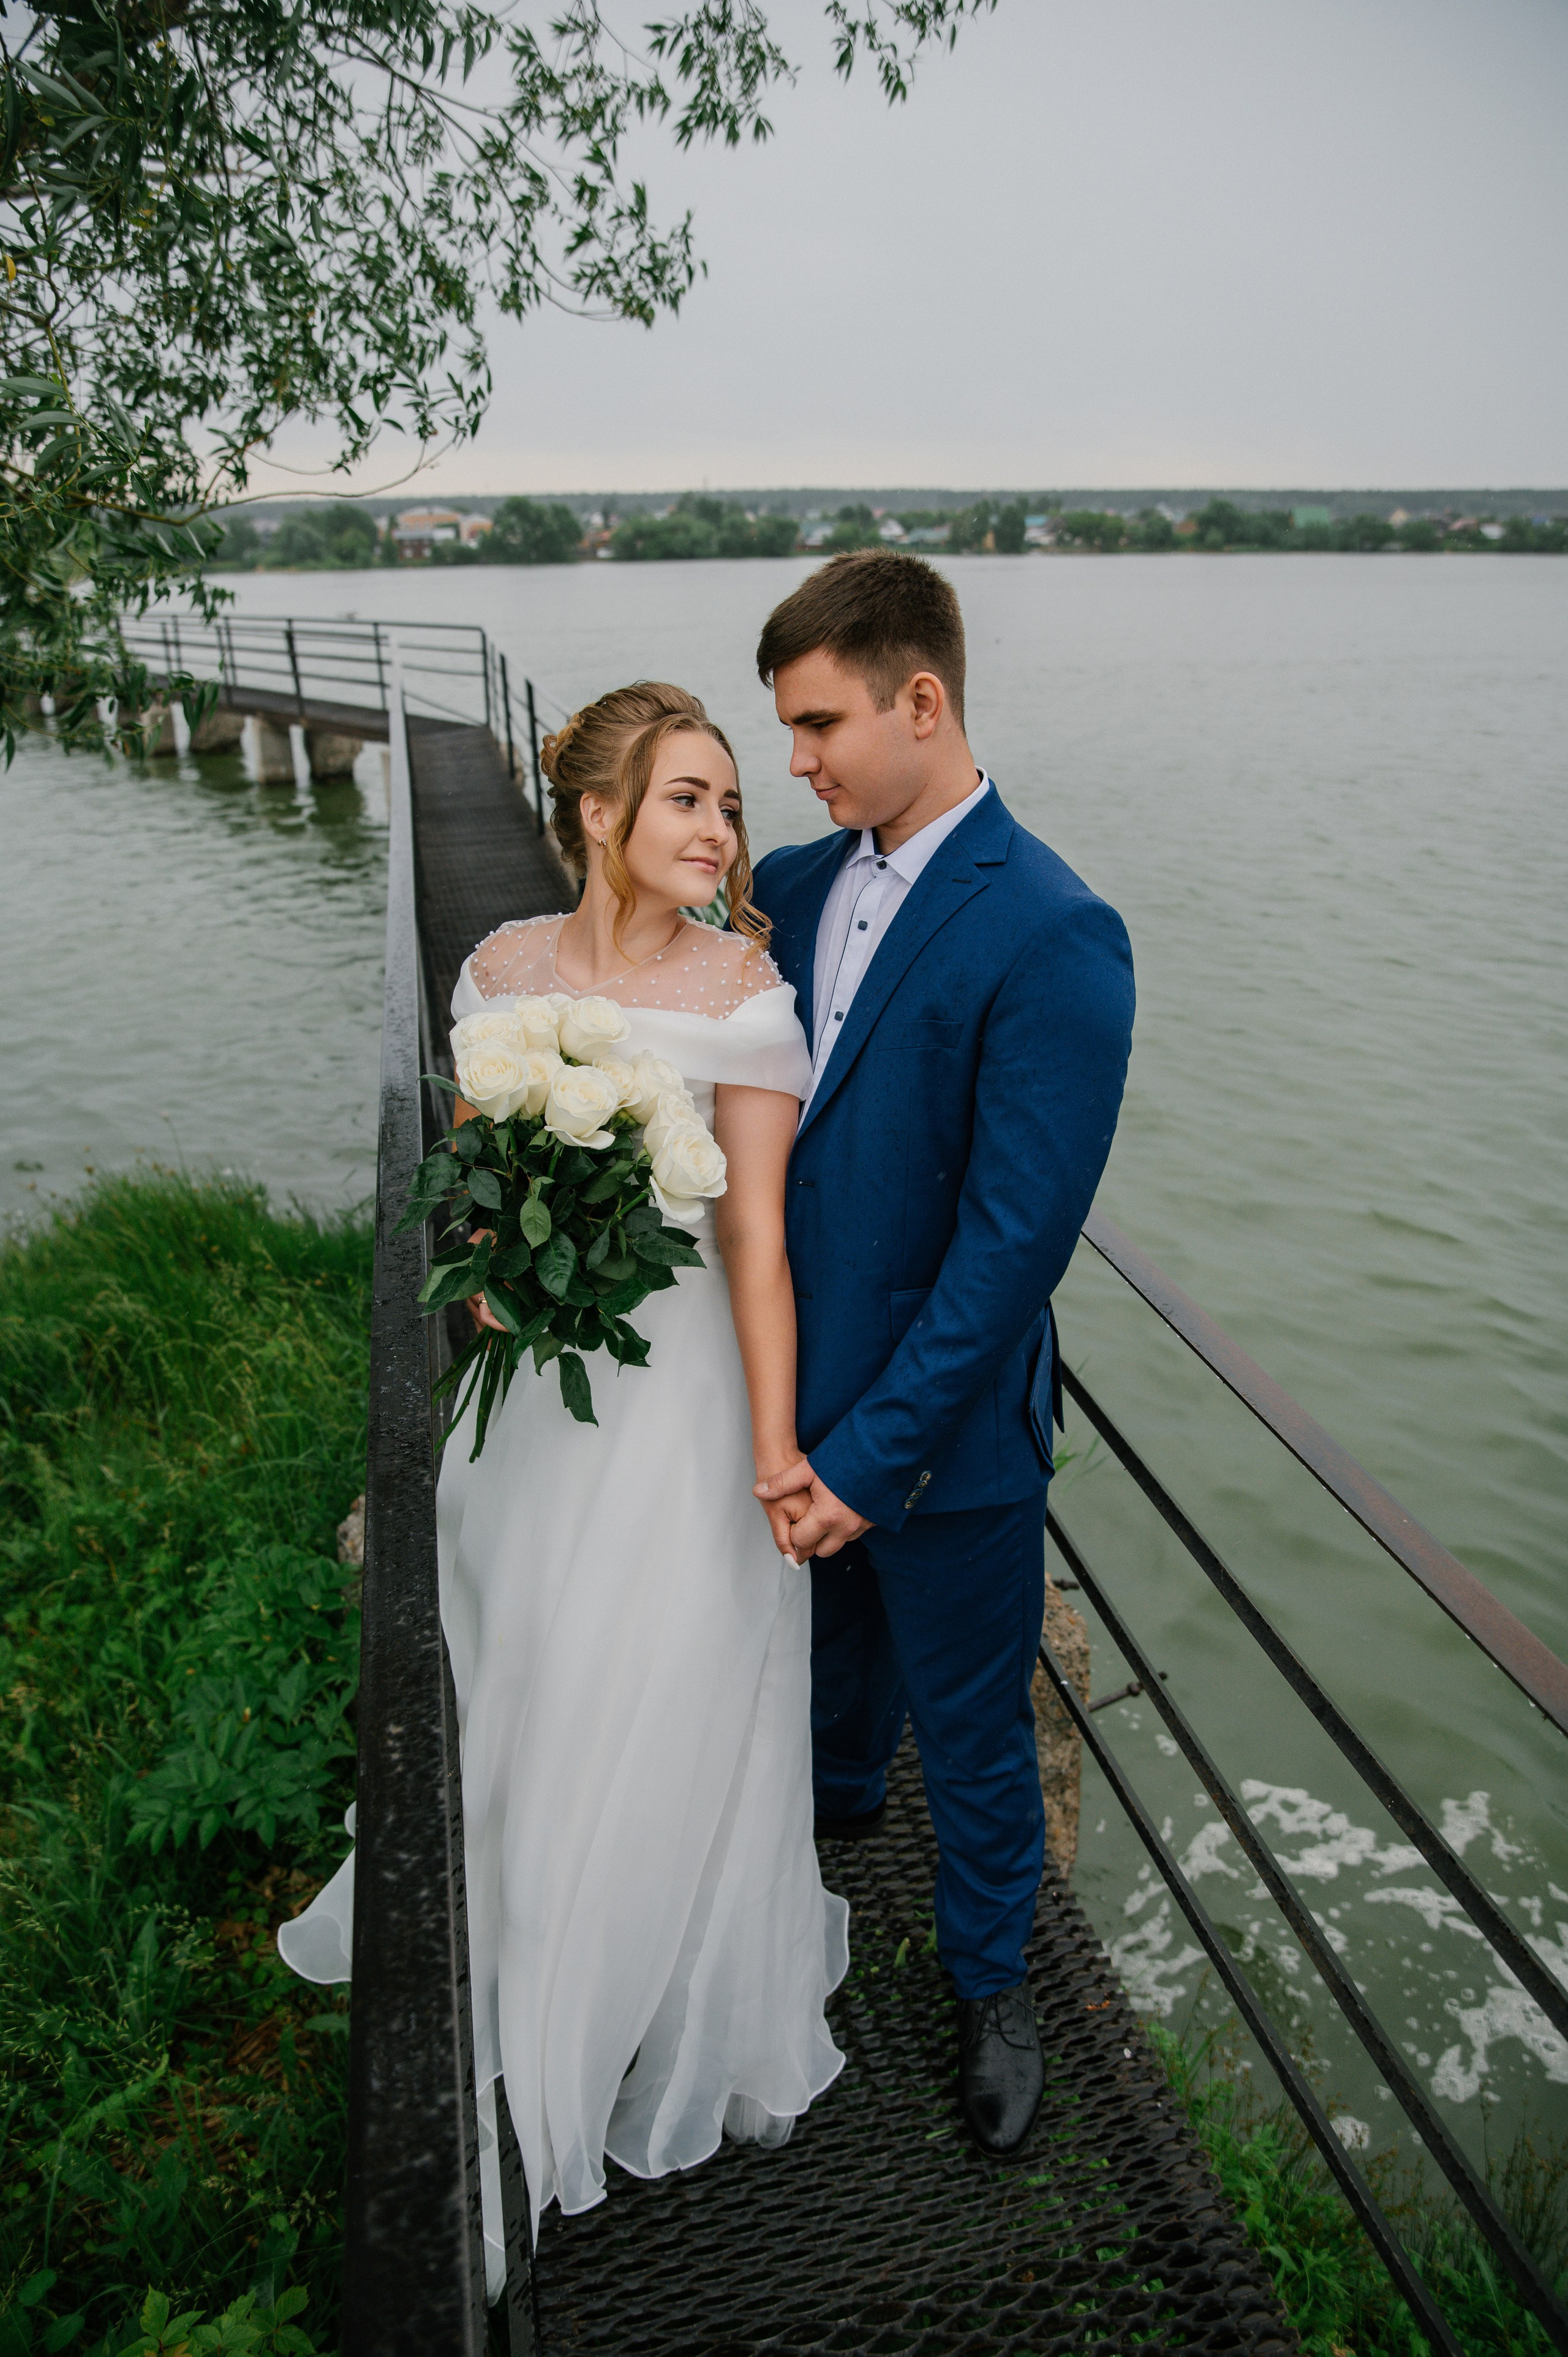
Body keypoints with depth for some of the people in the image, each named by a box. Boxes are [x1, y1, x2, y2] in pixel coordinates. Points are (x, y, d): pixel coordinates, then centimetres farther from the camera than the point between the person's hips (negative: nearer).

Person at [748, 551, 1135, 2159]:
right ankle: (840, 1796, 63)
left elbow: (1014, 1241, -24)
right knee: (832, 1635, 32)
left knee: (970, 1728, 16)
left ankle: (991, 1982, 44)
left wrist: (872, 1449, -21)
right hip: (800, 1382, 6)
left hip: (942, 1423, -6)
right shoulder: (792, 888, -1)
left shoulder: (1053, 938, -23)